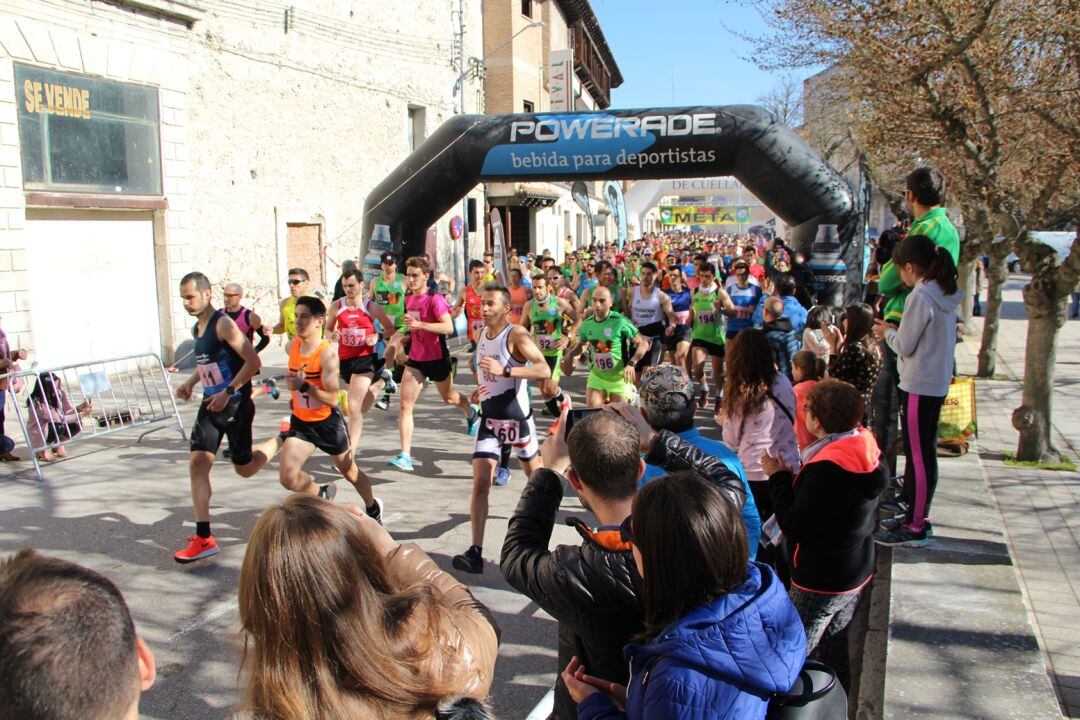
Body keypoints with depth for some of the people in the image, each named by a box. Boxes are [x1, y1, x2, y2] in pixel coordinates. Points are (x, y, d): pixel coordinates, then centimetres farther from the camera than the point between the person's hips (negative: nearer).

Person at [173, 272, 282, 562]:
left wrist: (228, 392, -24)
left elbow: (253, 361, -21)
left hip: (235, 405, -8)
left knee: (244, 468, 5)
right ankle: (203, 538, -3)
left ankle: (283, 439, 35)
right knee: (197, 462, -5)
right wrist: (190, 383, 12)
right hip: (211, 404, 8)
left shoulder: (223, 324, -15)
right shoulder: (196, 329, 11)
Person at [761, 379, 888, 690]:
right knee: (834, 646, 24)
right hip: (856, 573, 9)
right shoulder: (868, 452, -1)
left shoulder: (827, 468, -30)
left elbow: (795, 527, -25)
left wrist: (778, 477, -14)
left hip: (821, 581, -9)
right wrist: (793, 476, 7)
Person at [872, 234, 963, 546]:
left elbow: (904, 346, -15)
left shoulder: (921, 296, -19)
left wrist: (887, 331, 3)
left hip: (919, 385, -9)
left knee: (918, 455, -2)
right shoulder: (946, 293, 9)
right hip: (938, 382, 10)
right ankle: (917, 514, 27)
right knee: (924, 452, 17)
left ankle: (915, 528, 6)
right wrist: (895, 331, 12)